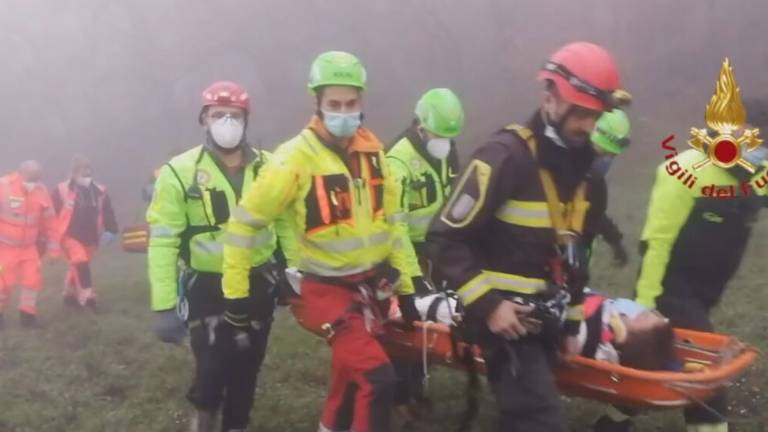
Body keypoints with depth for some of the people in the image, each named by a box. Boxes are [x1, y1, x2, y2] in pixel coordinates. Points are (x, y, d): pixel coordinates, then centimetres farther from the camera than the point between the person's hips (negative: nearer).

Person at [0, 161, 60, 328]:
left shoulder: (41, 190, -6)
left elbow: (49, 220, 4)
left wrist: (53, 245, 7)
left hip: (28, 246, 4)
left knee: (33, 279, 0)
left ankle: (27, 313, 16)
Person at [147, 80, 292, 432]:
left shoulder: (268, 168, 0)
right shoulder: (180, 172, -10)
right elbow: (162, 241, -10)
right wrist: (164, 306, -14)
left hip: (258, 284, 3)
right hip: (207, 288, -3)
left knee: (246, 371, 12)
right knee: (212, 373, -8)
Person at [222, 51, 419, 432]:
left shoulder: (372, 149, 2)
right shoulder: (295, 158, -16)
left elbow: (391, 220, 10)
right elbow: (245, 223, -10)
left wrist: (405, 285, 12)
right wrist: (235, 294, -7)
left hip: (371, 285, 6)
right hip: (328, 290, -6)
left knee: (349, 377, 21)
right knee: (378, 381, -17)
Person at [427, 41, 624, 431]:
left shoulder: (575, 164, 9)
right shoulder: (505, 156, -19)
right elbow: (446, 239, -19)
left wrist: (572, 318, 18)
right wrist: (487, 304, -23)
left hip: (541, 316, 9)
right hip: (504, 314, -8)